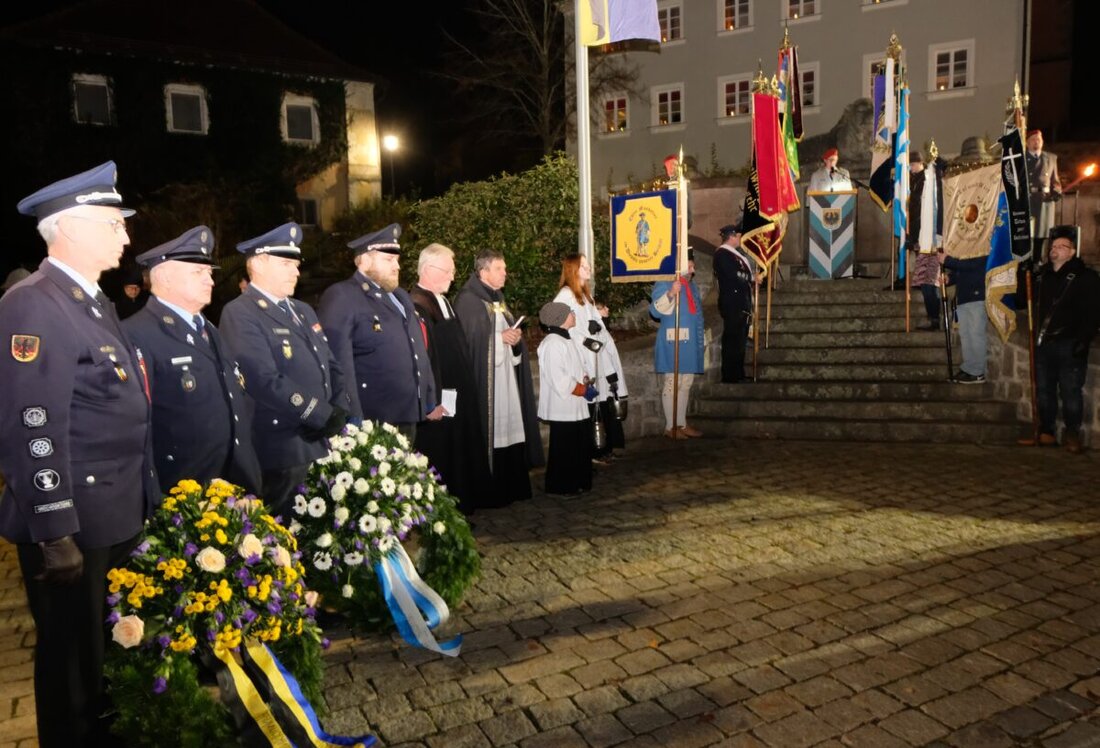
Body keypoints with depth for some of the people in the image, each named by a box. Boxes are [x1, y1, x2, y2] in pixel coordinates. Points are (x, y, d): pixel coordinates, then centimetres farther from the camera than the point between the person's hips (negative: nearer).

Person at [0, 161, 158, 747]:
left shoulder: (94, 301, 12)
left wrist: (140, 502, 17)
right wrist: (54, 534, -22)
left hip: (116, 515, 9)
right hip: (74, 522, -9)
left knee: (114, 649, 22)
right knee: (74, 659, 10)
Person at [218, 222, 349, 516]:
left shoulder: (303, 311, 17)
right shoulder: (240, 314, -11)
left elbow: (330, 365, 16)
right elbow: (266, 381, -22)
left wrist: (339, 411, -3)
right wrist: (322, 415, -17)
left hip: (324, 445, 8)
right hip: (284, 453, -8)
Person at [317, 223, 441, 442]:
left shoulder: (400, 296, 18)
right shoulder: (341, 297, -10)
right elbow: (340, 364, -18)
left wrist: (430, 402, 20)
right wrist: (353, 422, -22)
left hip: (407, 419, 8)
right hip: (372, 424, -8)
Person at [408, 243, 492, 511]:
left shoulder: (443, 302, 13)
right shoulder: (417, 306, -18)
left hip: (459, 397, 10)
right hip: (439, 402, -10)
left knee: (460, 458, 17)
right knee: (439, 461, 1)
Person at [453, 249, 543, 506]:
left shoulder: (498, 299, 17)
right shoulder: (468, 300, -9)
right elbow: (469, 341, -16)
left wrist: (515, 338, 1)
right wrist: (501, 337, -15)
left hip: (507, 379, 8)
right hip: (484, 379, -8)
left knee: (509, 431, 8)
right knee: (489, 434, -6)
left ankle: (510, 488, 17)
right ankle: (488, 492, 2)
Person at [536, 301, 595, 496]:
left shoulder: (567, 340, 14)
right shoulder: (552, 344, -18)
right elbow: (559, 380, -24)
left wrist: (588, 382, 2)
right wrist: (584, 390, -16)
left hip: (577, 407, 10)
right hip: (563, 408, -10)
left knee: (581, 446, 15)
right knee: (564, 449, 0)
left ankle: (579, 483, 26)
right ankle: (560, 486, 12)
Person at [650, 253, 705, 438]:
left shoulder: (692, 285, 17)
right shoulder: (664, 284, -8)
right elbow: (656, 310, -19)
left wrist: (699, 341, 24)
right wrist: (670, 294, -35)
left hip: (690, 342, 9)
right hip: (673, 343, -9)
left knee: (686, 384, 12)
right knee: (671, 384, -4)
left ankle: (682, 424, 20)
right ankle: (670, 426, 2)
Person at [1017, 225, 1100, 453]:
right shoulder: (1042, 275, 15)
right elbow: (1025, 301, 20)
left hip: (1069, 345, -5)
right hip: (1043, 343, 5)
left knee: (1070, 391, -1)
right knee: (1044, 389, 11)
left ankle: (1072, 434, 12)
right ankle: (1046, 432, 21)